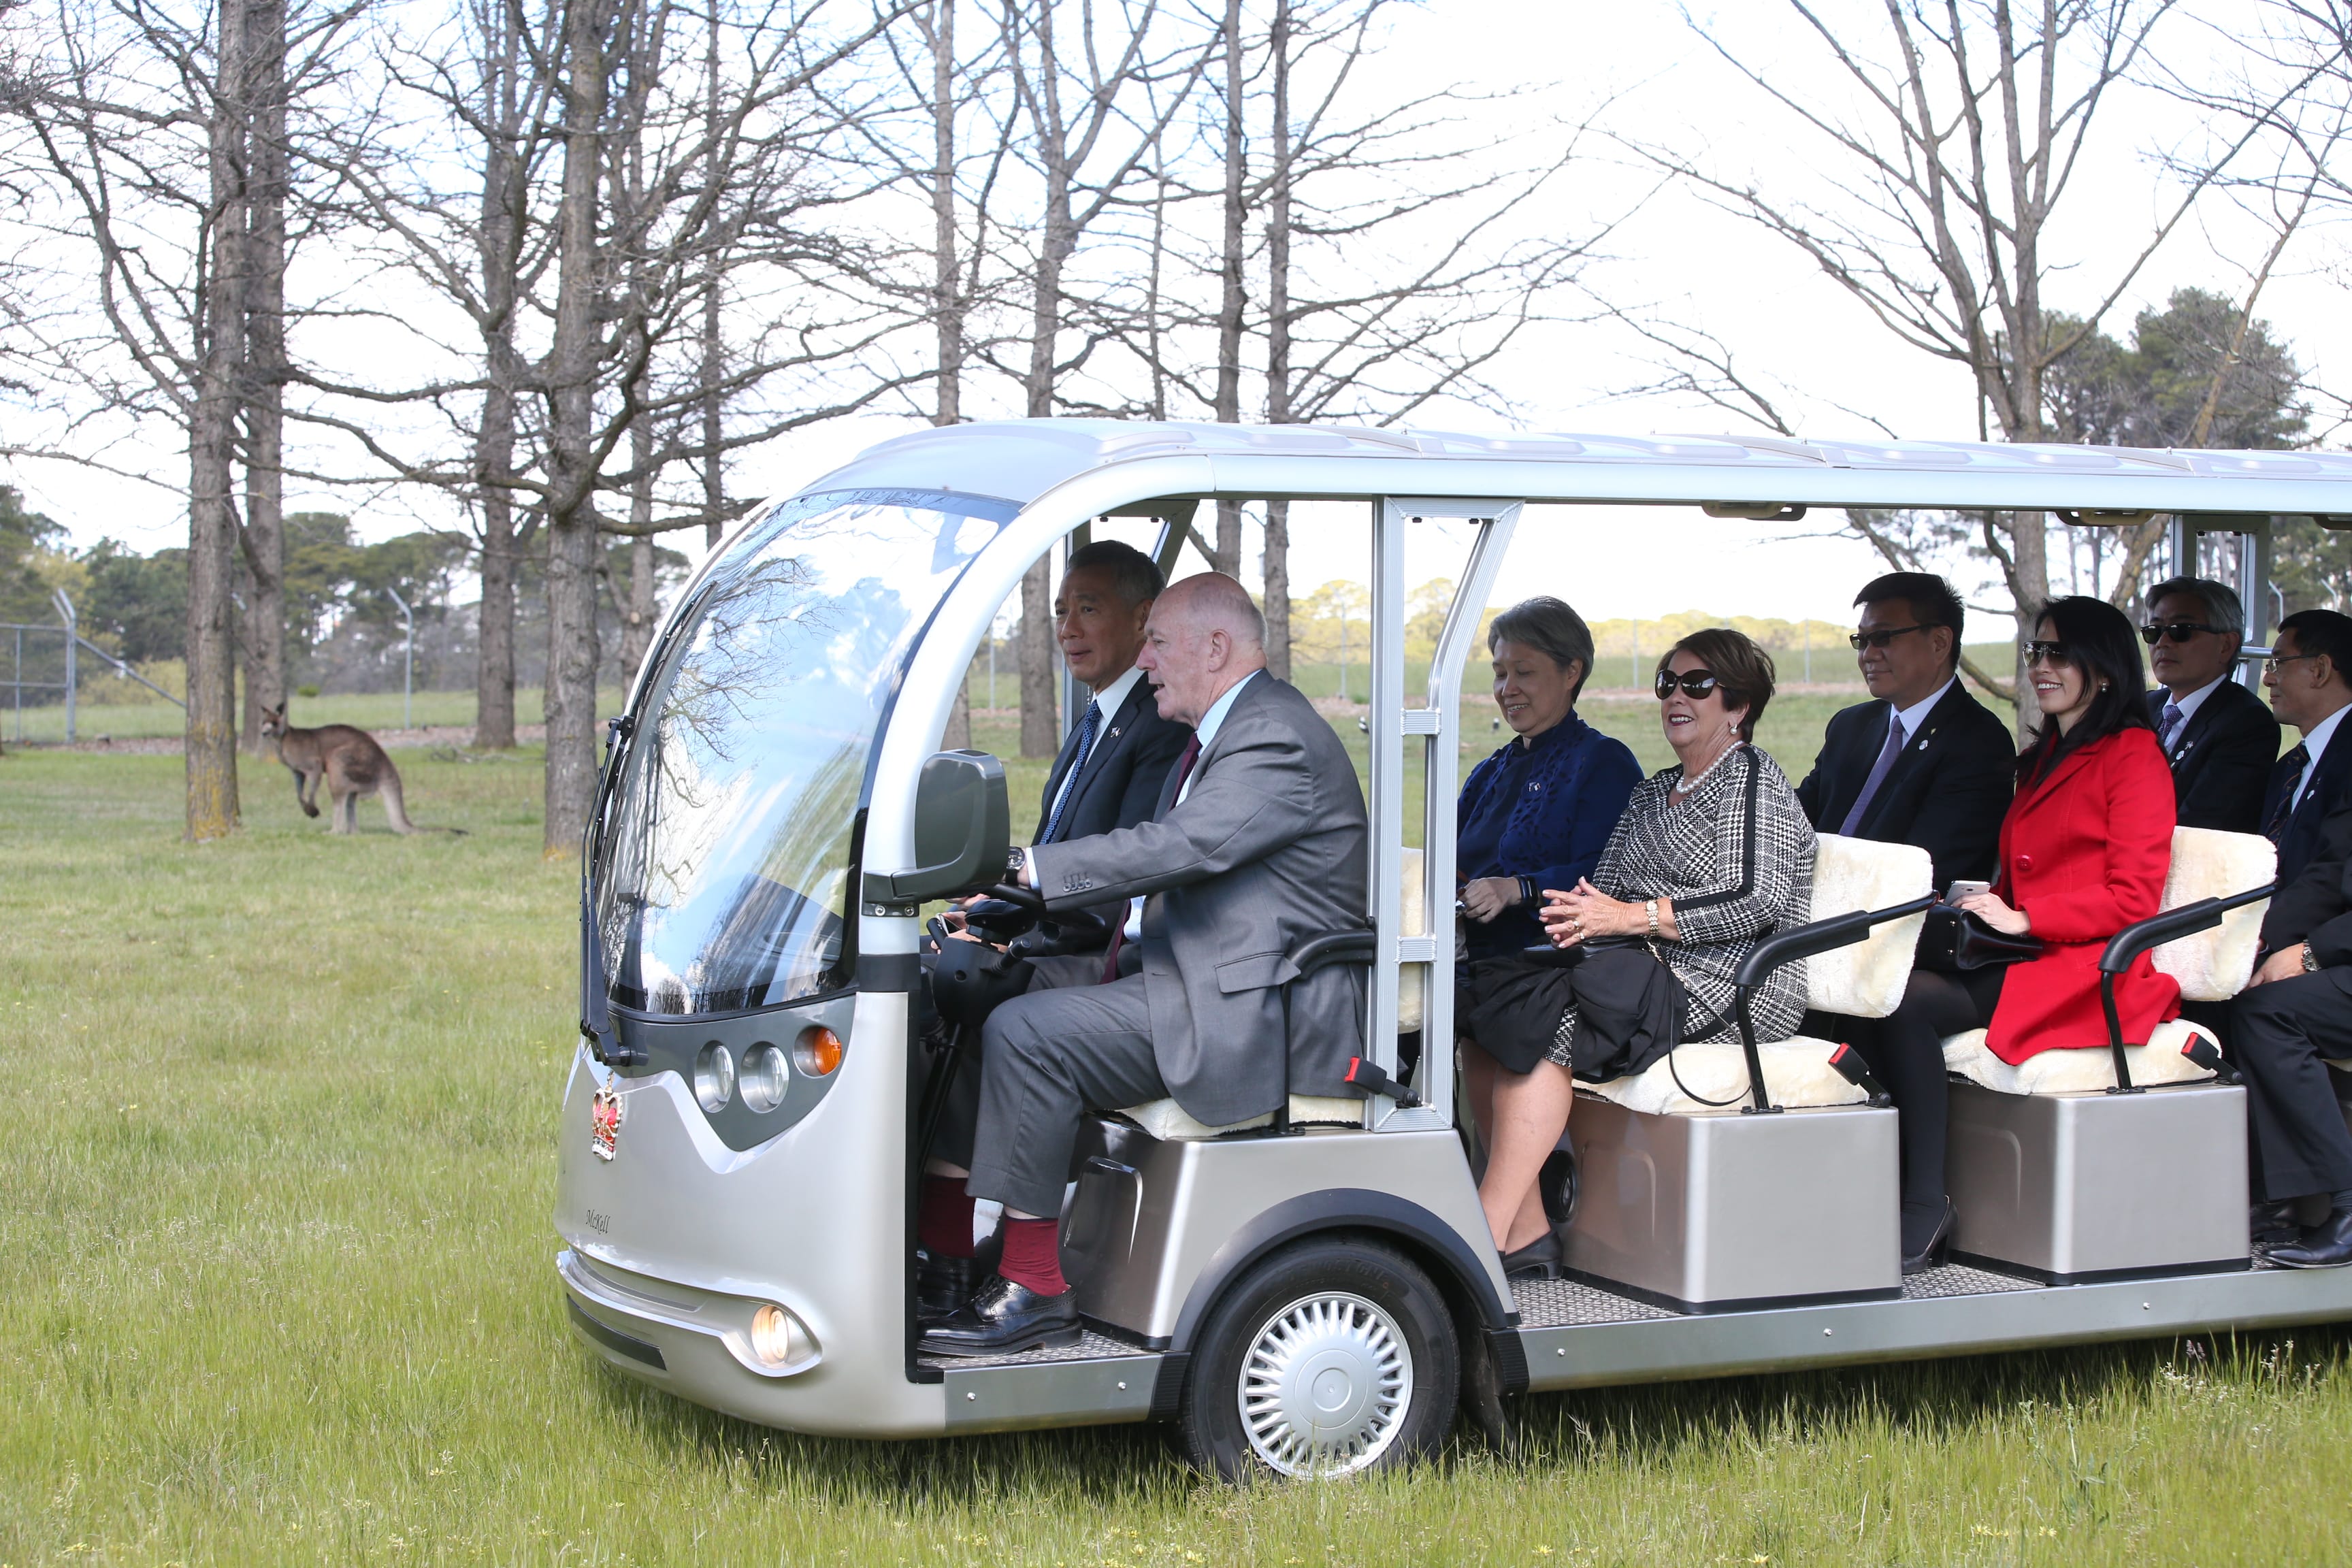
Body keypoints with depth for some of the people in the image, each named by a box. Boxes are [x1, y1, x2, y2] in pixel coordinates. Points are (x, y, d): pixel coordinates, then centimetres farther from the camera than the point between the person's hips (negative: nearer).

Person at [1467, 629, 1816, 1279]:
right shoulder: (1652, 793, 24)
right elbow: (1605, 888, 17)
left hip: (1729, 990, -8)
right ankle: (1525, 1229, -23)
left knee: (1544, 1028, -29)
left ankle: (1485, 1235, -29)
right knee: (1489, 997, -17)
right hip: (1649, 976, 8)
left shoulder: (1754, 782, -1)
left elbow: (1758, 901, -15)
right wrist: (1580, 912, -8)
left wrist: (1630, 916, -18)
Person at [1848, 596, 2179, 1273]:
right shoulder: (2041, 758, 25)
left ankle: (1925, 1211, -23)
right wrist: (1981, 902, 7)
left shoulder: (2133, 756, -2)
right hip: (2021, 961, 8)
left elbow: (2132, 898, -10)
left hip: (2088, 976, -8)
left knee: (1905, 1003, -28)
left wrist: (2022, 917, -16)